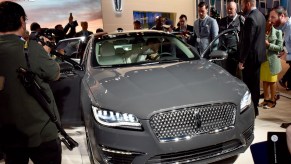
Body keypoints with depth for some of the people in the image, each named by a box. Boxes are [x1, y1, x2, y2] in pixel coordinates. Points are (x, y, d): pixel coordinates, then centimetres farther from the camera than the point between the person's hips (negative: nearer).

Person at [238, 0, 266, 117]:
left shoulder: (251, 19, -20)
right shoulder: (260, 16, 11)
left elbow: (247, 41, -22)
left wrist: (241, 60, -18)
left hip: (251, 57, -10)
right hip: (258, 55, 10)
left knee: (249, 84, -1)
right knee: (255, 83, 17)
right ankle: (254, 108, 29)